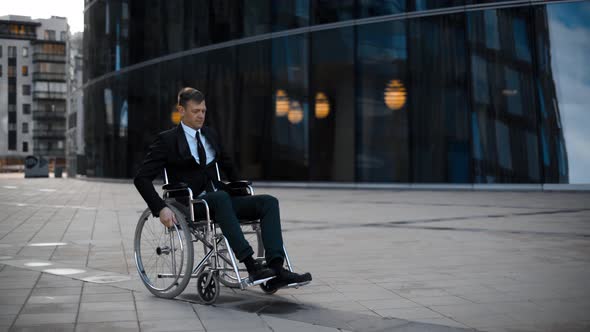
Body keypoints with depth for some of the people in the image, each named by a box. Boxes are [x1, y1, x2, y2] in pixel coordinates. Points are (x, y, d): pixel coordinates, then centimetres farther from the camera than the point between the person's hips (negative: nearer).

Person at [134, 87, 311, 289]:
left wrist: (242, 194, 20)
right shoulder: (167, 140, -1)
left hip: (219, 199, 6)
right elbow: (141, 178, -7)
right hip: (190, 205, -6)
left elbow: (227, 165, 32)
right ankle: (251, 266, -45)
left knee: (269, 202, -17)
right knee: (221, 197, -39)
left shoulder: (210, 135, 18)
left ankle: (276, 269, -34)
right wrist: (161, 209, -20)